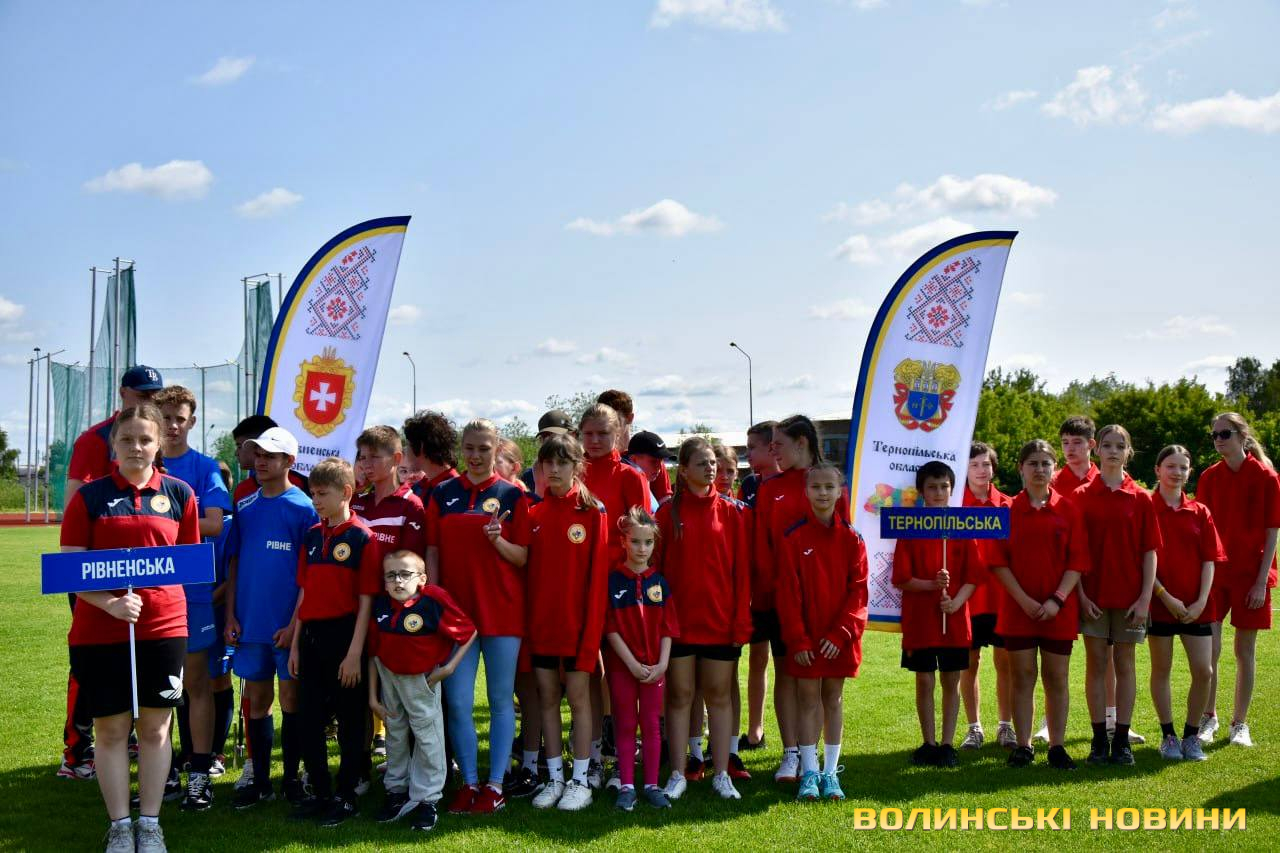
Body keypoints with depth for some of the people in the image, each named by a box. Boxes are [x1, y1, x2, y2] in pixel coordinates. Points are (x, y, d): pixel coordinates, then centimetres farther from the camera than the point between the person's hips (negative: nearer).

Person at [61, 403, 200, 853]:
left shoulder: (180, 494, 4)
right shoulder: (89, 496, -1)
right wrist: (109, 603, -19)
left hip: (164, 627, 1)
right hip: (98, 630, -1)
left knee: (155, 728, 8)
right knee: (110, 730, 6)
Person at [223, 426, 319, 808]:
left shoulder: (304, 508, -5)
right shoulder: (245, 508, 9)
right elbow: (234, 562, 12)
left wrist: (295, 622, -13)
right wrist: (230, 615, 3)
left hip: (288, 625, -4)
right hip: (250, 620, 4)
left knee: (291, 698, 4)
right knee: (257, 698, 9)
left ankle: (292, 778, 14)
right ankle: (260, 780, 17)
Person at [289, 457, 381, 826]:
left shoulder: (362, 537, -8)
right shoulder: (312, 536, 10)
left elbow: (367, 598, -10)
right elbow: (304, 592, 14)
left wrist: (355, 652, -14)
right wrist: (295, 643, 10)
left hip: (344, 636, -6)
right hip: (311, 637, 6)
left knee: (350, 722, 4)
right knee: (309, 722, 11)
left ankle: (346, 795, 15)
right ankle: (320, 792, 23)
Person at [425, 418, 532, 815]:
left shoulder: (512, 496, 2)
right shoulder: (443, 494, 7)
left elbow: (523, 557, 0)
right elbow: (432, 553, 7)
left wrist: (498, 541, -19)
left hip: (502, 610, -2)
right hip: (455, 609, 2)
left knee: (501, 700, 4)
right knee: (458, 703, 1)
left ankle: (495, 785, 11)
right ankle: (469, 783, 13)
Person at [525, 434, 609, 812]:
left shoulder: (592, 512, -5)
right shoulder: (534, 514, 5)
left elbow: (598, 573, -8)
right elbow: (526, 569, 5)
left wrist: (592, 628, -12)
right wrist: (525, 621, -5)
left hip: (577, 622, -4)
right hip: (541, 622, 4)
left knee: (578, 698, 3)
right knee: (547, 699, 9)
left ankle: (580, 780, 11)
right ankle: (554, 778, 18)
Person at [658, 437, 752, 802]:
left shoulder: (732, 512, 2)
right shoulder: (668, 511, 1)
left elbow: (742, 569, 1)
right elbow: (655, 566, 0)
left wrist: (742, 620, -5)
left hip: (721, 620, 0)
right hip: (678, 619, 0)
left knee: (719, 696, 7)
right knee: (679, 695, 5)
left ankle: (721, 774, 13)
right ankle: (677, 775, 12)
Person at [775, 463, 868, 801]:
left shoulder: (851, 538, 0)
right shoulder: (794, 537, -5)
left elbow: (858, 590, -2)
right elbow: (788, 592, -7)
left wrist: (841, 633, -11)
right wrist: (797, 639, -11)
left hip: (840, 637, 2)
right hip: (804, 636, -2)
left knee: (834, 698, 10)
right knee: (808, 698, 4)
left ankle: (830, 772, 17)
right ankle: (808, 772, 9)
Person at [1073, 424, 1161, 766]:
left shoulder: (1140, 498, 1)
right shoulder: (1082, 496, 1)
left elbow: (1150, 552, 1)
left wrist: (1145, 598, -6)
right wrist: (1080, 594, -8)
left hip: (1130, 596, 0)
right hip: (1093, 595, 0)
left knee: (1124, 664, 6)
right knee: (1095, 663, 3)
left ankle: (1122, 740, 12)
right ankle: (1099, 739, 10)